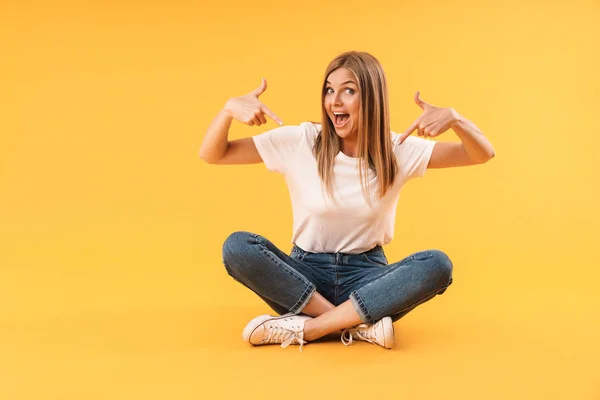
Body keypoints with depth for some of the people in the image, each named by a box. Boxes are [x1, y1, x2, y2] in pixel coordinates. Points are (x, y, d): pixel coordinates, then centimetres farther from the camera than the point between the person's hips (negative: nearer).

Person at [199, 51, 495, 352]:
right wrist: (229, 109, -26)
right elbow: (212, 155, -7)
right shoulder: (299, 141, -7)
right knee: (237, 247, -27)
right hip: (306, 275, 0)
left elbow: (482, 154, -5)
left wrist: (454, 118, -26)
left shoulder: (397, 150, -4)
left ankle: (305, 328, -27)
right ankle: (359, 325, -27)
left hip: (366, 276, 1)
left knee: (437, 265, -28)